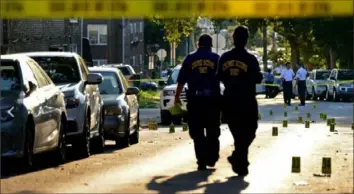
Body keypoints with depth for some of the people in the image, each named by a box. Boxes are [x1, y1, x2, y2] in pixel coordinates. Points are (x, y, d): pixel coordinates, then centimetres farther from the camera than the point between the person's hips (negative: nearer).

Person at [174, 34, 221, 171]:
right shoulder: (216, 58, 4)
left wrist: (177, 96, 10)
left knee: (197, 132, 3)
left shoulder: (190, 59, 4)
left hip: (195, 99, 0)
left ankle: (202, 161, -4)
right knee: (213, 131, 14)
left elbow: (181, 80, 2)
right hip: (213, 98, 1)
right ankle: (211, 158, 13)